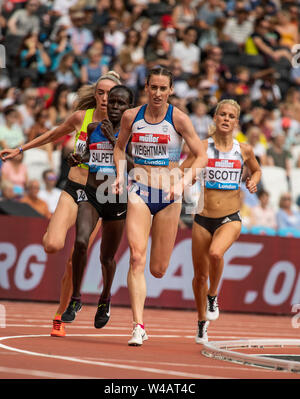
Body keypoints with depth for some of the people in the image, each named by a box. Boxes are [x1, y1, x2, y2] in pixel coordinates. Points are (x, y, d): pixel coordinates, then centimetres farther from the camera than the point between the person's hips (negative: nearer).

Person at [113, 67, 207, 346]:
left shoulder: (178, 119, -6)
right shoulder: (131, 116, 1)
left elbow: (201, 156, -5)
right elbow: (119, 146, 19)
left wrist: (182, 183, -19)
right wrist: (120, 175, 3)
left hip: (169, 196, -1)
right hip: (139, 191, 1)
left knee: (158, 269, 5)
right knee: (137, 258, -17)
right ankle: (138, 326, -18)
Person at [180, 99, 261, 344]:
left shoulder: (244, 150, 3)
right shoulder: (203, 147, -2)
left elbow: (257, 170, 22)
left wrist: (254, 182, 1)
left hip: (230, 219, -1)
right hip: (203, 218, 1)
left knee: (215, 253, -32)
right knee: (200, 274, 7)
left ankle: (213, 296, -3)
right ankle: (202, 322, 30)